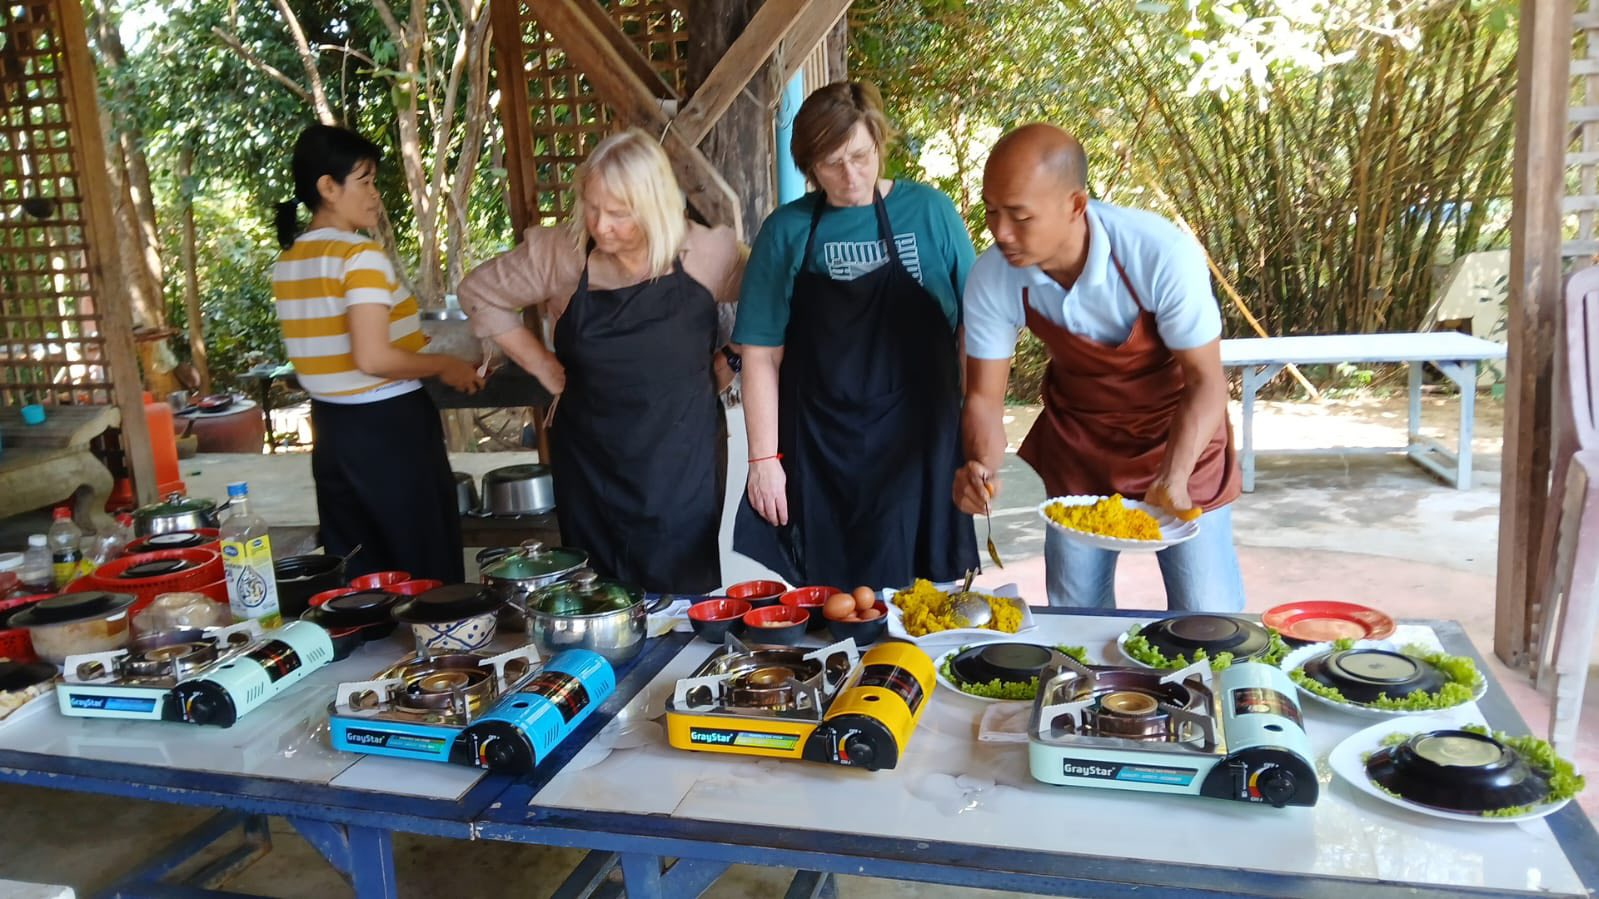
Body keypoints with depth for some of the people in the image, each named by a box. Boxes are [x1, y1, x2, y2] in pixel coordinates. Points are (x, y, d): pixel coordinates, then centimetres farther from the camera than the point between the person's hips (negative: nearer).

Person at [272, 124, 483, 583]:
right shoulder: (361, 256, -15)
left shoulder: (289, 261, 9)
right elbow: (373, 358, -24)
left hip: (332, 428, 8)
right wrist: (445, 365, -9)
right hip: (389, 426, -8)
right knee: (428, 578, 3)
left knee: (357, 579, 16)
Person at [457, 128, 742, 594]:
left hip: (683, 462, -1)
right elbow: (478, 293, 7)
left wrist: (732, 359, -2)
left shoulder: (708, 253, -9)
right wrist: (541, 365, 3)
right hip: (591, 463, 1)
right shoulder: (559, 254, -9)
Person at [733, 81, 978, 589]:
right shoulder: (787, 230, 1)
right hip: (819, 454, 1)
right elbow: (761, 355, 1)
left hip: (917, 449, 0)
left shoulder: (929, 212, 0)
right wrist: (764, 458, -2)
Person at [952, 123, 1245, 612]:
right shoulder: (992, 279, -23)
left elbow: (1206, 379, -21)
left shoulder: (1164, 256, -32)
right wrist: (982, 465, -32)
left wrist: (1175, 476, -35)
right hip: (1077, 442, 3)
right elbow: (983, 396, -12)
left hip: (1178, 432, -2)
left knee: (1208, 619, 1)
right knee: (1074, 618, 12)